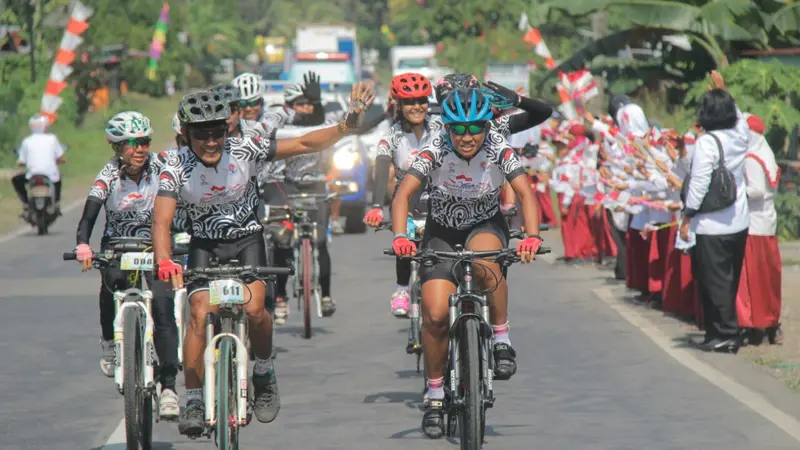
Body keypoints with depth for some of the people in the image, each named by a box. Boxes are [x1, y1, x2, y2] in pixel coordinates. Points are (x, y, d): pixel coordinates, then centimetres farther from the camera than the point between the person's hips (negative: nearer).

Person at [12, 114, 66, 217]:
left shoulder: (26, 141, 4)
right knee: (58, 177, 37)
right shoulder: (52, 139, 4)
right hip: (51, 176, 1)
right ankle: (57, 205, 29)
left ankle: (26, 205, 13)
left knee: (16, 180, 27)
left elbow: (20, 163, 5)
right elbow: (62, 159, 4)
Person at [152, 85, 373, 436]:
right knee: (200, 313, -19)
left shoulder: (244, 150, -18)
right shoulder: (176, 166, -20)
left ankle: (264, 373, 6)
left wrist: (346, 127, -33)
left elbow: (303, 145, -18)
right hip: (205, 245, 0)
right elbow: (162, 221, -28)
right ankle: (193, 400, -9)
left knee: (253, 308, -23)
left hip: (247, 239, 0)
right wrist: (164, 262, -46)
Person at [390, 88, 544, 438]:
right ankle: (435, 394, 5)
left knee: (485, 264, -38)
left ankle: (502, 340, -17)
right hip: (442, 232, 1)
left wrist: (531, 236, -46)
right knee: (435, 313, -14)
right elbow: (403, 193, -30)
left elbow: (525, 193, -28)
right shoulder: (435, 151, -22)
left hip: (485, 226, 0)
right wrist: (400, 237, -48)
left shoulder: (499, 150, -21)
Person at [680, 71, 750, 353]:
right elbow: (738, 116, 27)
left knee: (714, 281, -1)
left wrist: (687, 217, -11)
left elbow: (699, 183, -19)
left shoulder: (706, 142, -17)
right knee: (731, 280, 15)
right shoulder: (740, 135, 2)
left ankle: (724, 334, -2)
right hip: (739, 222, 7)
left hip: (712, 226, -7)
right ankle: (729, 332, 21)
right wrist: (723, 92, 28)